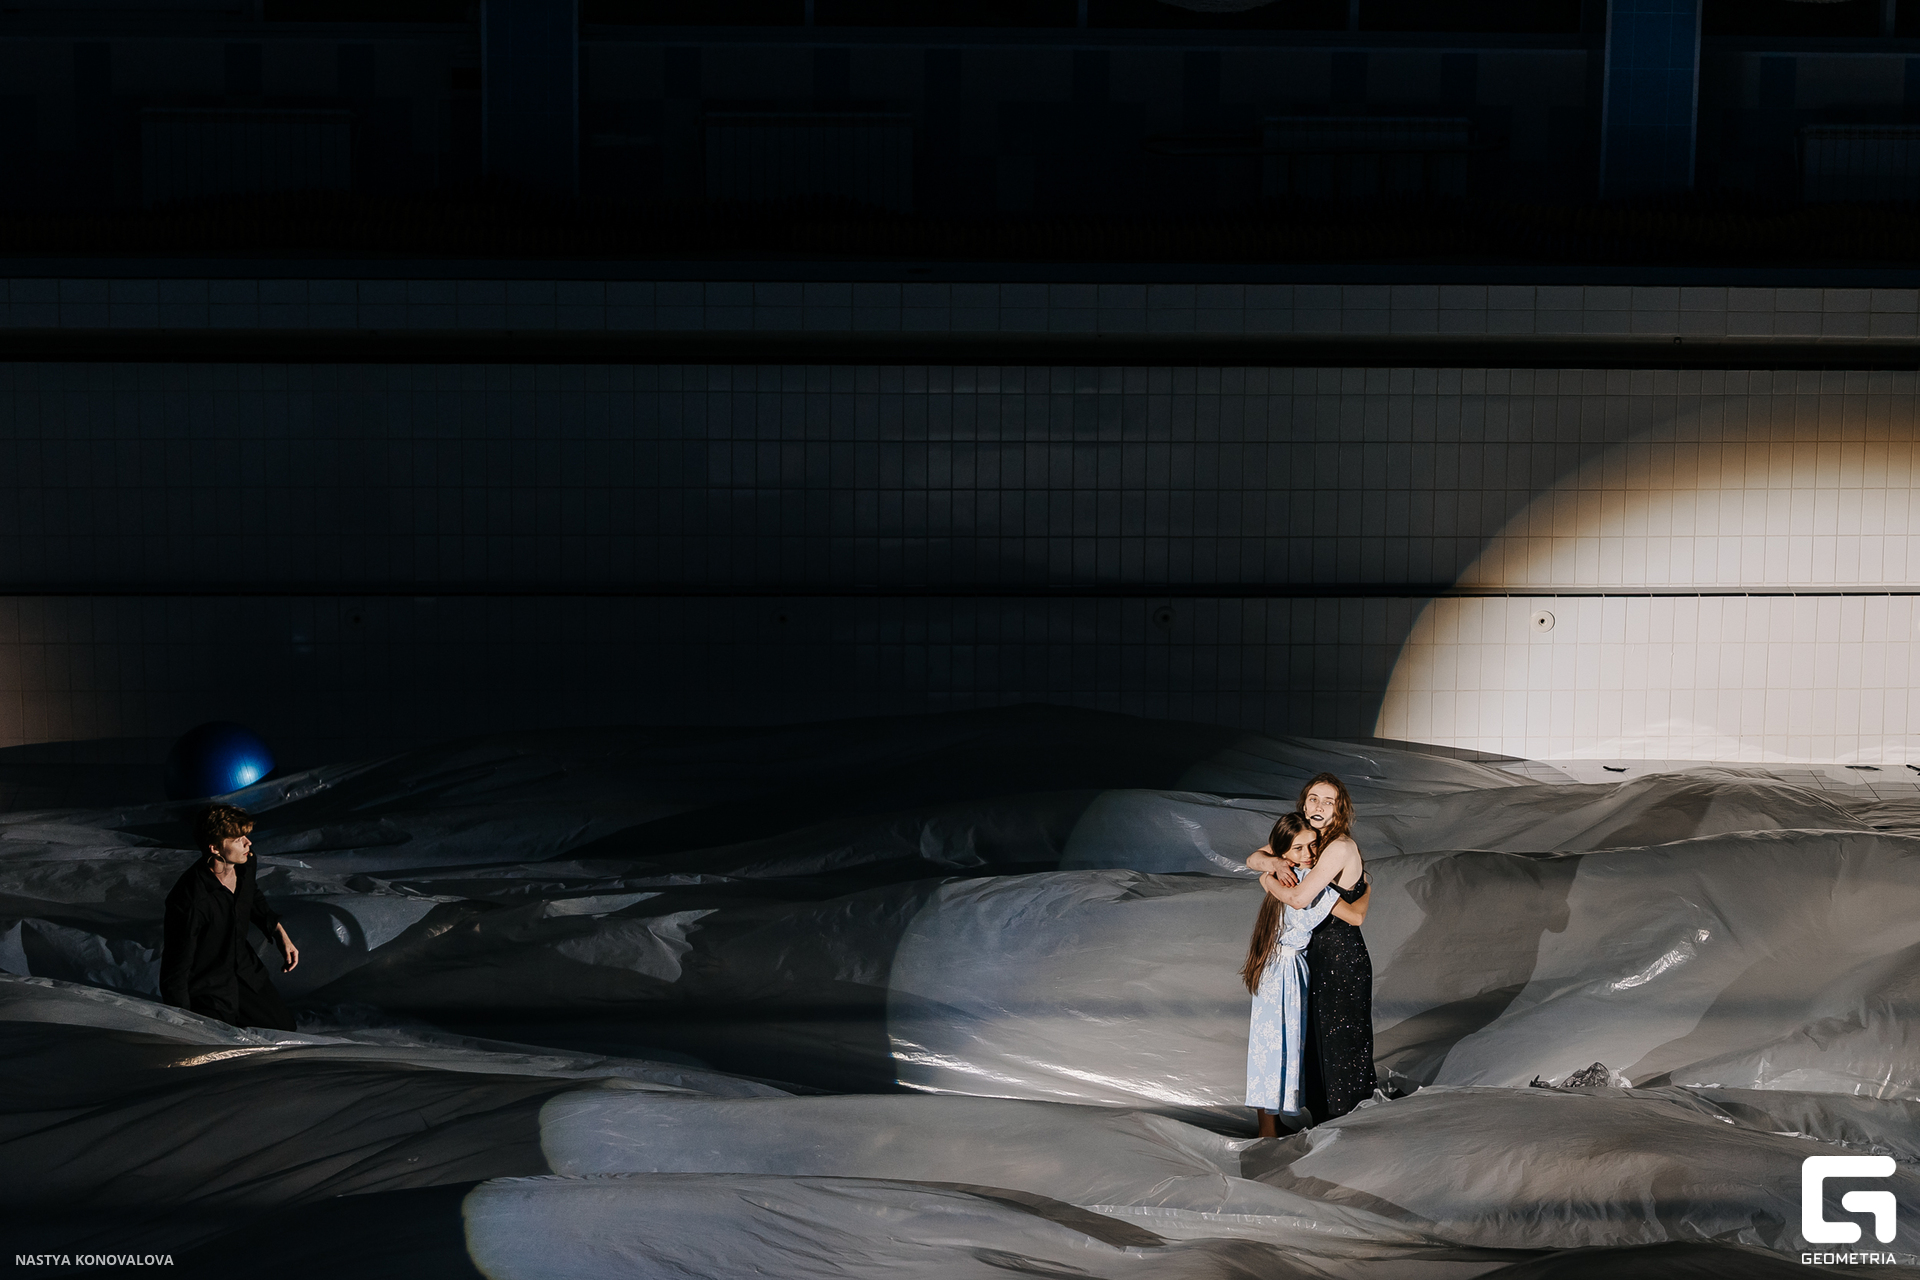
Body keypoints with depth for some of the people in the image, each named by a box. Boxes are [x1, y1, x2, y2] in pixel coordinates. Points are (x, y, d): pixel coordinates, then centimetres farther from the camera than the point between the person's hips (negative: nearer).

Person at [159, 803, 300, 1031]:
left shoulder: (245, 864, -12)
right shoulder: (190, 902, -35)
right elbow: (175, 972, -27)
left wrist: (279, 932, 7)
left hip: (244, 969, 7)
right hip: (205, 985, -7)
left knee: (284, 1028, 11)